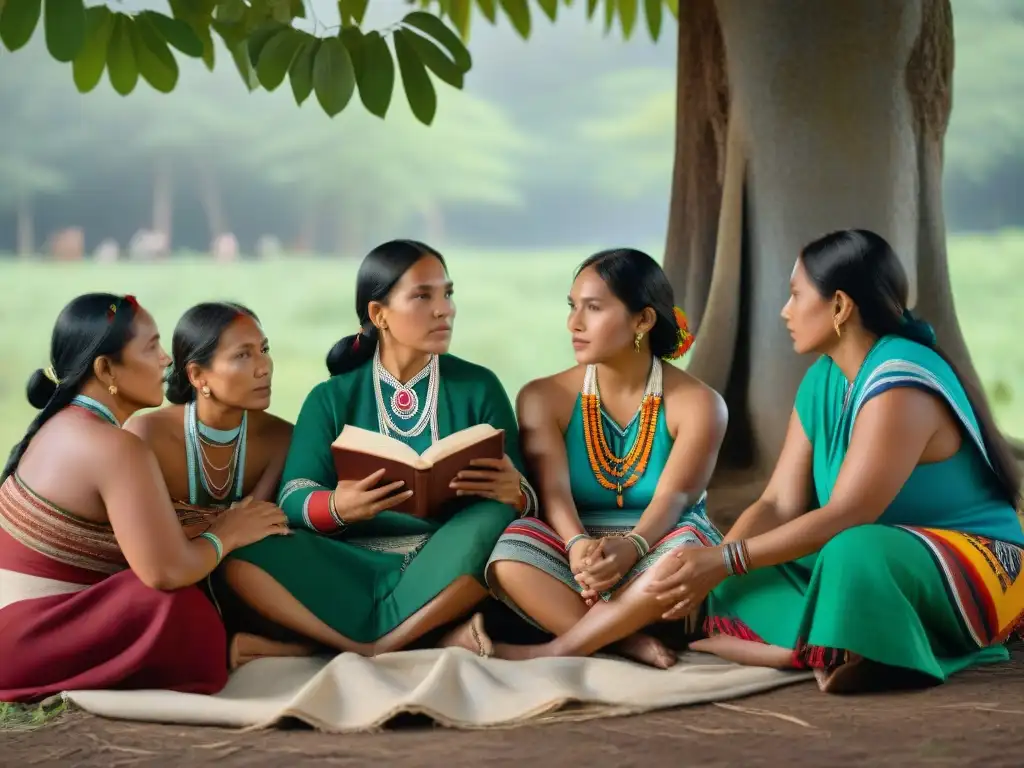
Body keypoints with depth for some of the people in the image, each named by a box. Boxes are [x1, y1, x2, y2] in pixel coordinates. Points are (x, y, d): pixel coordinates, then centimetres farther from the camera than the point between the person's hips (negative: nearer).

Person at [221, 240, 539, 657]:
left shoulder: (479, 387, 8)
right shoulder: (331, 398, 9)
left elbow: (515, 497, 3)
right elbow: (293, 500, -2)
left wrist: (514, 493, -23)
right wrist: (337, 507, -27)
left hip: (449, 574, -1)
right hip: (355, 571, 1)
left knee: (497, 519, -32)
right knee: (244, 551, -25)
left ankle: (377, 648, -25)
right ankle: (432, 641, -28)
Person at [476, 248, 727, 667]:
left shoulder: (697, 404, -3)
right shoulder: (544, 397, 2)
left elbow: (671, 498, -16)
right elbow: (554, 490, -12)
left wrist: (630, 548, -39)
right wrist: (579, 547, -36)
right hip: (574, 562, 1)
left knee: (688, 548, -36)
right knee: (511, 551, -31)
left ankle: (557, 650, -31)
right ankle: (625, 642, -35)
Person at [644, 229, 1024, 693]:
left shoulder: (899, 385, -22)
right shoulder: (822, 381, 5)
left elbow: (844, 516, -27)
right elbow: (779, 504, -1)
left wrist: (724, 561, -27)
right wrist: (707, 564, -18)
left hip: (976, 566, -9)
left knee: (856, 554, -41)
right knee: (742, 573, -11)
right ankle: (832, 651, -27)